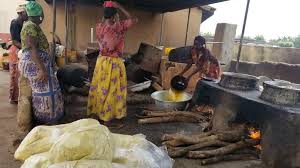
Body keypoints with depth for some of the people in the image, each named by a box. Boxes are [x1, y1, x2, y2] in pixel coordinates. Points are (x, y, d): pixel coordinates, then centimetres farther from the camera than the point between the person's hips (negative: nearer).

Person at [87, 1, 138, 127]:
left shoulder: (99, 27, -1)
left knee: (100, 88, 16)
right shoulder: (119, 26, -16)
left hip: (101, 61, 6)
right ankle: (108, 120, 12)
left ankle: (98, 114, 30)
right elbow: (134, 20, -5)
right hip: (114, 63, -6)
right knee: (112, 91, 3)